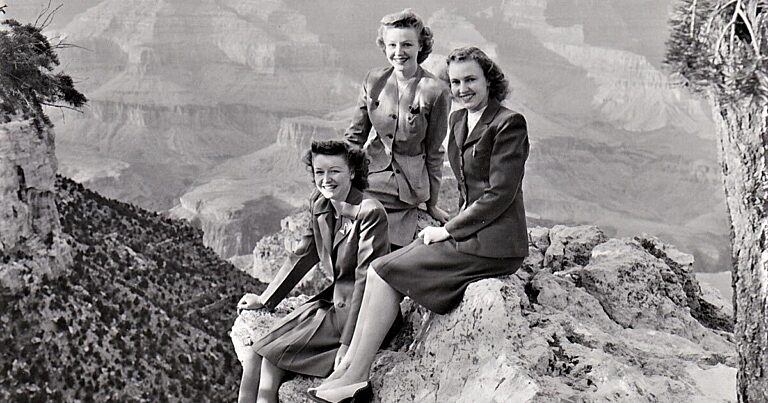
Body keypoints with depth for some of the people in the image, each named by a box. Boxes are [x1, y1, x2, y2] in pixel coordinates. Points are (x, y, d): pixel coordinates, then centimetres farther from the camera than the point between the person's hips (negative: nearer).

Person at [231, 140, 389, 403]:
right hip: (332, 300, 8)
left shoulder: (370, 212, -19)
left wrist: (347, 343, -23)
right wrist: (265, 300, 11)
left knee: (271, 351, -15)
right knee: (246, 330, -3)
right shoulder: (319, 205, 5)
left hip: (359, 311, -8)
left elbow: (366, 278, -21)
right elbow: (302, 257, 13)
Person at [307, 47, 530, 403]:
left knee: (384, 271, -13)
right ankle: (345, 370, -5)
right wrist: (450, 225, 7)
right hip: (469, 232, 8)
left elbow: (500, 194, -17)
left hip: (493, 243, -8)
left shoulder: (508, 124, -12)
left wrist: (449, 230, -13)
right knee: (380, 269, -4)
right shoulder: (459, 120, 15)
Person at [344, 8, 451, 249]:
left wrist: (431, 204, 6)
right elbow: (354, 136, 12)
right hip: (365, 182, 3)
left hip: (406, 191, -3)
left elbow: (434, 152, 0)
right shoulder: (373, 81, 3)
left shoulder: (436, 91, -8)